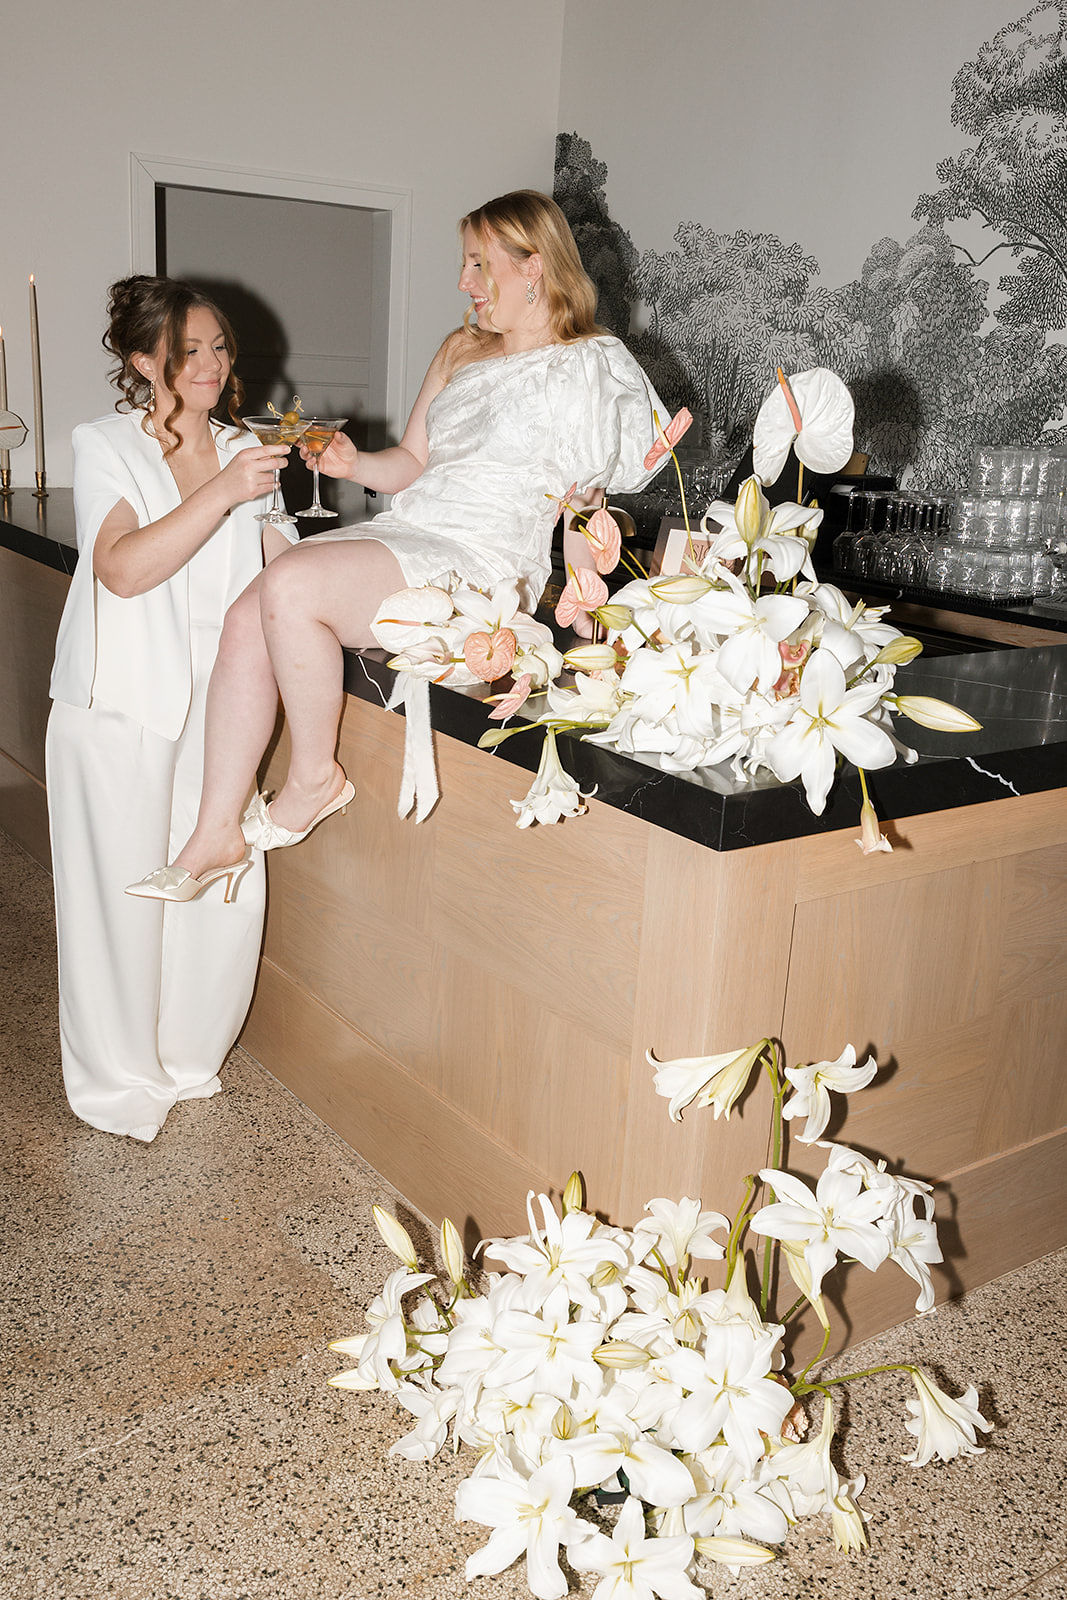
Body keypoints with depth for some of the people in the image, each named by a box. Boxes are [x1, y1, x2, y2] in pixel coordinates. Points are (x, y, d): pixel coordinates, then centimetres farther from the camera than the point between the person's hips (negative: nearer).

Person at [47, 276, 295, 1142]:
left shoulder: (242, 450, 12)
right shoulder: (105, 447, -3)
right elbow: (123, 568, -19)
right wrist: (222, 493, -26)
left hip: (218, 703, 4)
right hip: (123, 704, -4)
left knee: (227, 888, 2)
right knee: (124, 891, 2)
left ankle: (187, 1057, 26)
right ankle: (121, 1081, 22)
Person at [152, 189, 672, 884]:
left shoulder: (586, 368, 0)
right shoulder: (460, 350, 20)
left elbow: (586, 504, 1)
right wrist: (354, 463, 2)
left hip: (481, 562, -7)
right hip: (400, 531, 8)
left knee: (291, 585, -30)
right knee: (248, 618, -14)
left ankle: (315, 776, -10)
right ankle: (216, 833, -10)